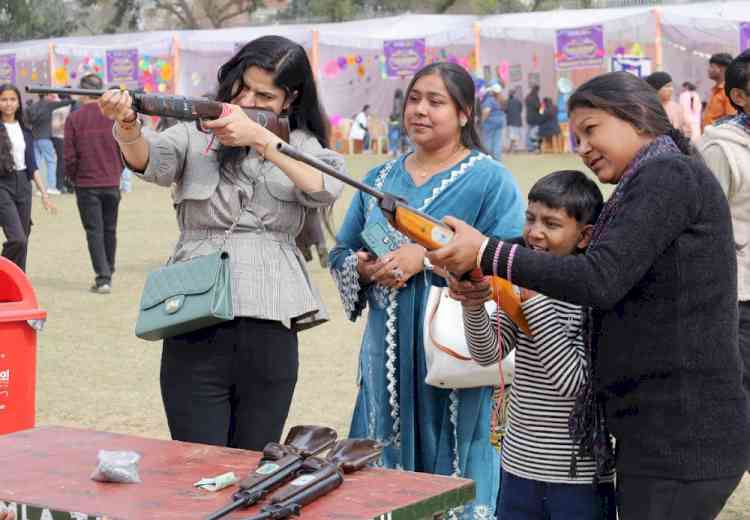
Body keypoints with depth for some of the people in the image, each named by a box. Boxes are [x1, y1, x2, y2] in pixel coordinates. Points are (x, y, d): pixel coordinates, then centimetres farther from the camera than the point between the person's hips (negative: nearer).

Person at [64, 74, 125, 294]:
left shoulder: (74, 118, -7)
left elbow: (69, 156, -7)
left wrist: (73, 177, 10)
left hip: (86, 184, -2)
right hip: (112, 183, 2)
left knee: (94, 231, 1)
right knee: (110, 230, 14)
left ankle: (102, 278, -6)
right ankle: (108, 274, 23)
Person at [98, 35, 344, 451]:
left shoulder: (300, 144, 11)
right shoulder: (195, 132, 6)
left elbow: (326, 188, -9)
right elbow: (150, 162, -14)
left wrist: (259, 138, -18)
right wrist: (127, 128, -36)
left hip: (271, 328, 2)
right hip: (196, 325, -1)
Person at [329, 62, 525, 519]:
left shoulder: (490, 181, -2)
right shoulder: (378, 182, 16)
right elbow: (340, 254, 18)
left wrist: (426, 257, -18)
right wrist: (363, 269, -5)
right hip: (389, 356, 5)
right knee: (383, 468, 8)